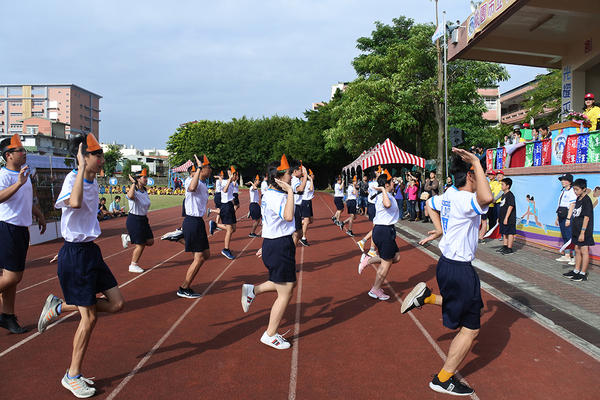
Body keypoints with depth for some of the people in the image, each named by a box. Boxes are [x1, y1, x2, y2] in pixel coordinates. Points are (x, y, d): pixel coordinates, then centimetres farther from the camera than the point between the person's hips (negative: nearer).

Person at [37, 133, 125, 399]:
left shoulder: (93, 182, 9)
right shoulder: (72, 179, -18)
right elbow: (74, 202, -43)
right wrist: (82, 167, -35)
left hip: (91, 250, 8)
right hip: (74, 254, -8)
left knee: (117, 303, 7)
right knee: (90, 317, -1)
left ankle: (59, 308, 22)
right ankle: (72, 376, 17)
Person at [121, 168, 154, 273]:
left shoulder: (145, 191, 7)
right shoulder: (134, 191, -18)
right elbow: (130, 196, -44)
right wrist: (133, 183, -32)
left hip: (143, 219, 8)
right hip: (134, 220, -8)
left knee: (150, 241, 10)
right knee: (141, 244, -2)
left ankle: (128, 237, 25)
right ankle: (133, 266, 16)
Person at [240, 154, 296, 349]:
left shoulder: (269, 195, 11)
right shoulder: (277, 196, -21)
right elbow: (288, 216, -38)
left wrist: (267, 245, 26)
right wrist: (290, 191, -31)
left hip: (272, 244, 10)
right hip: (280, 247, -10)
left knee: (289, 283, 23)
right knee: (285, 293, 2)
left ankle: (253, 290, 26)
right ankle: (270, 335, 15)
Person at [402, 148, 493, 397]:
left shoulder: (449, 195, 4)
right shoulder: (465, 200, -24)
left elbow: (430, 204, 24)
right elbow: (486, 199, -46)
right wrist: (476, 162, -36)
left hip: (447, 263, 9)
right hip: (459, 270, -9)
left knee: (473, 308, 28)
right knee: (470, 328, 5)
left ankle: (428, 297, 23)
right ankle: (443, 380, 16)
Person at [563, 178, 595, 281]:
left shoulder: (586, 200, -16)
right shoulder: (578, 199, 12)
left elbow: (586, 217, -20)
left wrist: (582, 232, -22)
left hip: (584, 232, -9)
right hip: (577, 230, 9)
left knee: (584, 251, -3)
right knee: (577, 250, 15)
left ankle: (583, 274, 3)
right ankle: (576, 271, 25)